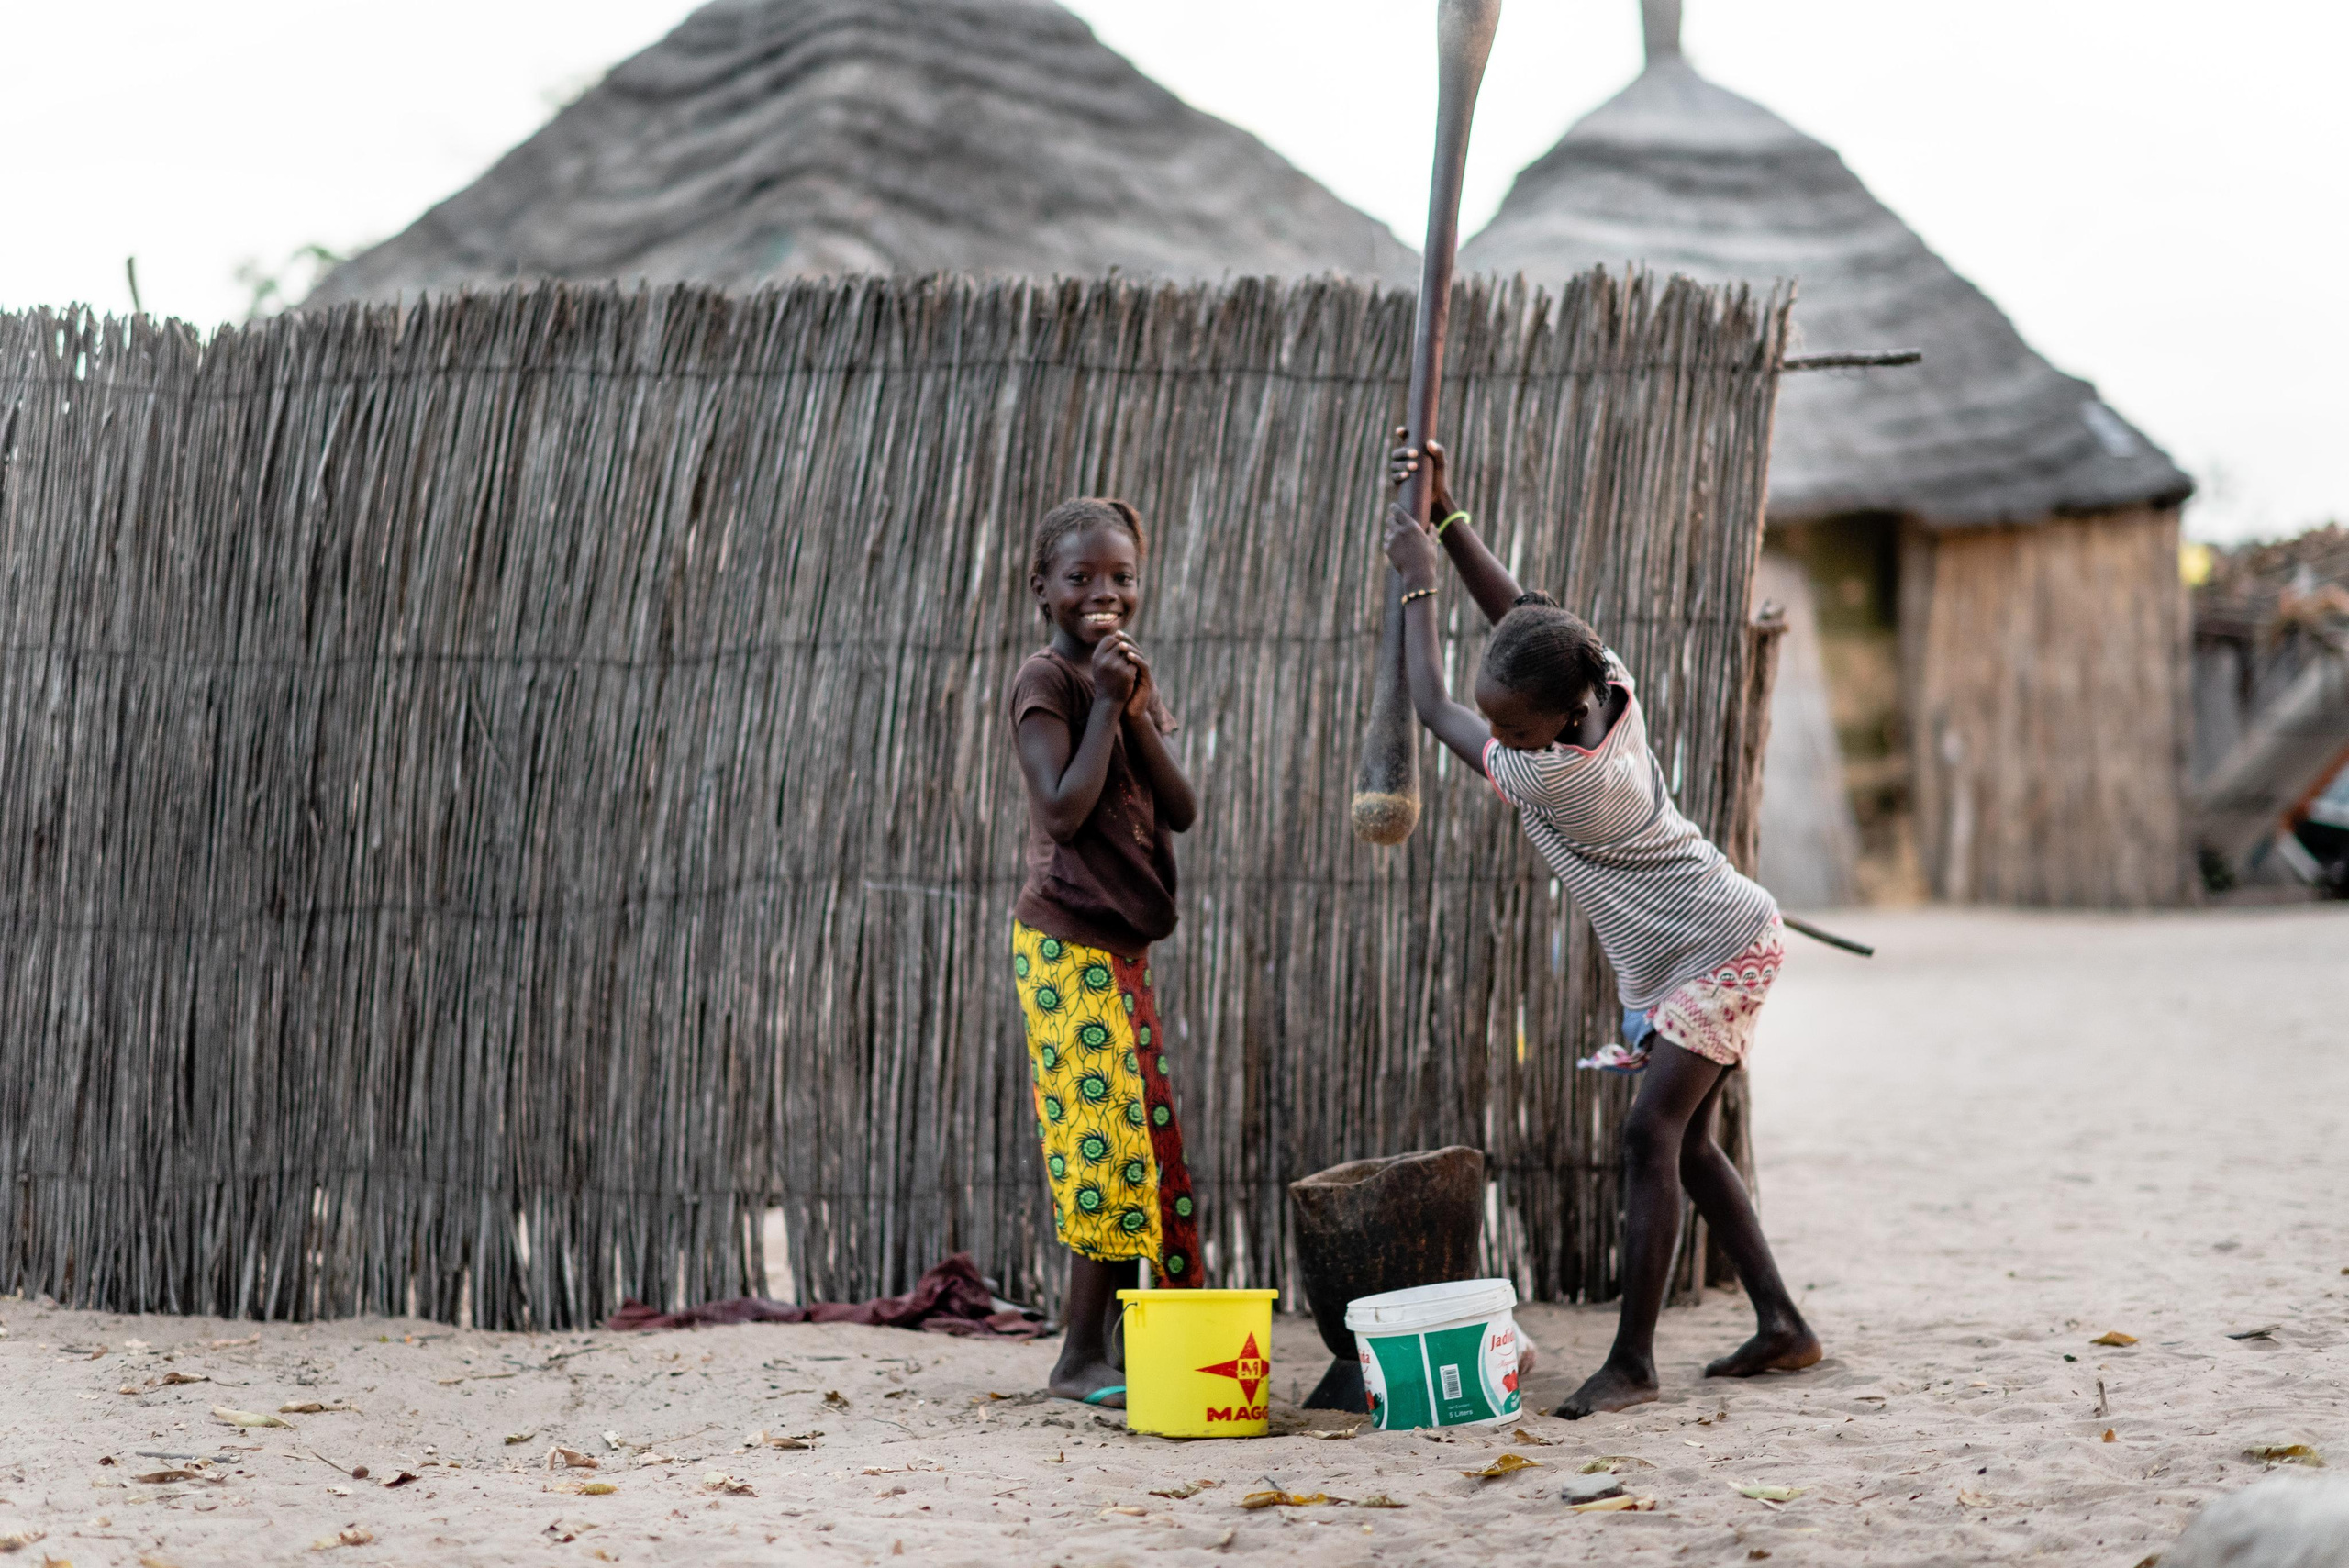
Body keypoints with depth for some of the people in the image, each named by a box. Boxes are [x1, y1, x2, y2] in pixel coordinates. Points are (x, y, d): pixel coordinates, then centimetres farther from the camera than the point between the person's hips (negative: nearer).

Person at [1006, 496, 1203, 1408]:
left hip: (1120, 944, 8)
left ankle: (1119, 1346, 12)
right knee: (1107, 1131, -10)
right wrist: (1105, 704, -16)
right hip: (1068, 943, -8)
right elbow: (1064, 809, -19)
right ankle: (1084, 1354, -5)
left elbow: (1182, 811, 5)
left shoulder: (1132, 680, 16)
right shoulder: (1047, 680, -7)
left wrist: (1137, 710, -7)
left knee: (1136, 1141, 8)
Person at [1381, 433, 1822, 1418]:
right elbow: (1518, 615, 8)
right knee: (1686, 1140, 12)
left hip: (1718, 949, -10)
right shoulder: (1604, 679, -9)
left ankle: (1632, 1359, -18)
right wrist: (1445, 513, 2)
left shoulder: (1551, 778, -29)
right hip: (1720, 942, 10)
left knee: (1652, 1133, -16)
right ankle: (1781, 1324, 17)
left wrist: (1418, 582, -10)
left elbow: (1433, 711, -17)